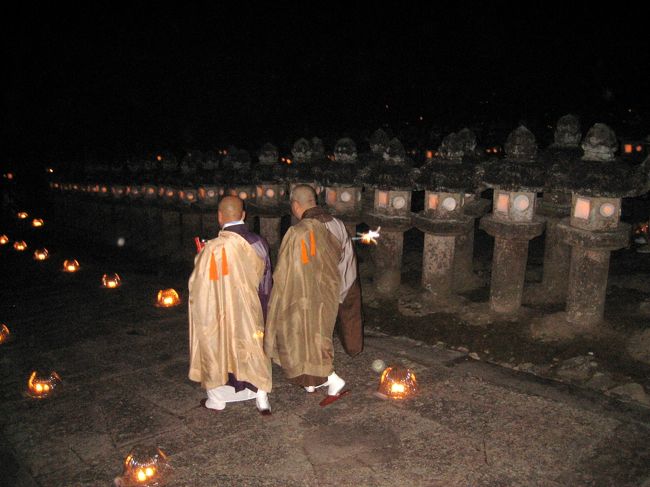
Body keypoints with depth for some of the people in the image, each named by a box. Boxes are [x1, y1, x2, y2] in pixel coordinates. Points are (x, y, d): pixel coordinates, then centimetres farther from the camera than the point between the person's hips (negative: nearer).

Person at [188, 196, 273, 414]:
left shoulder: (213, 249, -23)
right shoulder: (259, 243, -8)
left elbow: (200, 287, -14)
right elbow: (266, 279, 4)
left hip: (221, 312, -4)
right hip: (252, 311, 4)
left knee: (217, 348, 15)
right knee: (253, 349, 17)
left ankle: (217, 399, 29)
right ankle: (261, 397, 18)